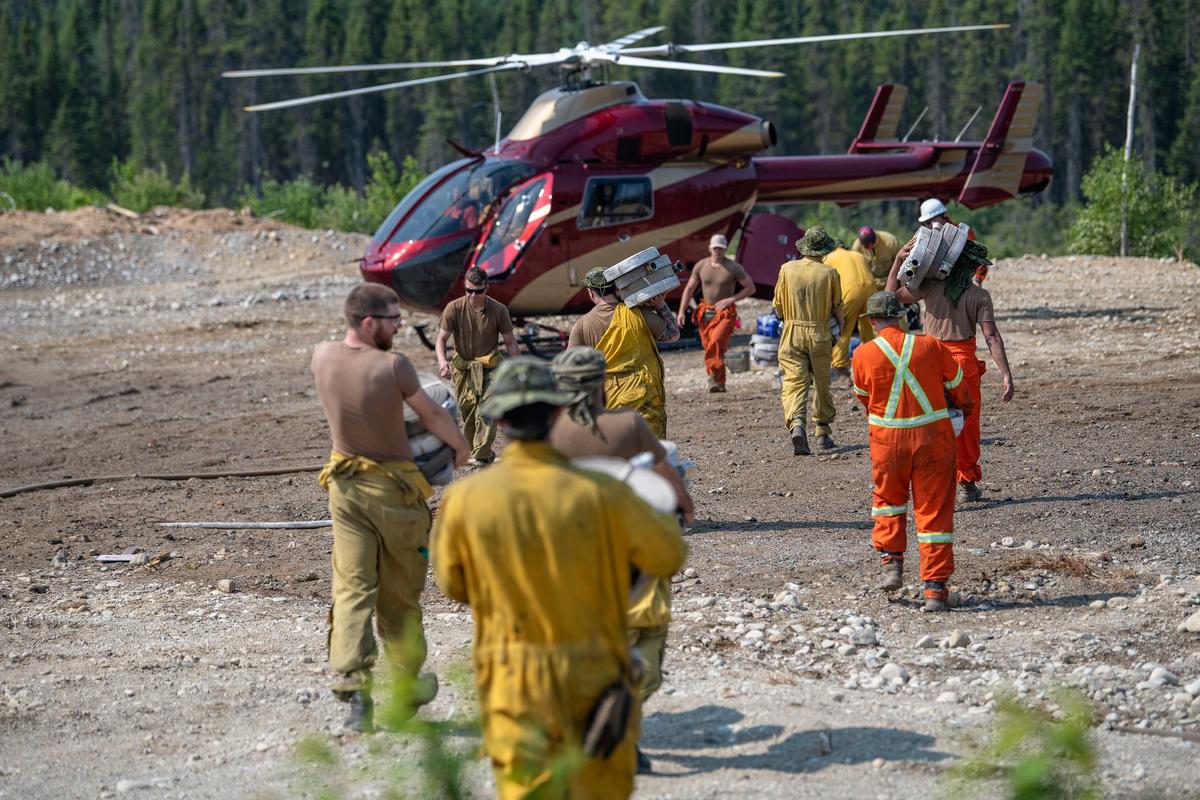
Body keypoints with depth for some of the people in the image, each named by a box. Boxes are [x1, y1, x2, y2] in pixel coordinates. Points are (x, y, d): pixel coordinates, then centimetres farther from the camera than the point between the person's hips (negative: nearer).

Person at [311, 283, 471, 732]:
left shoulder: (322, 357, -7)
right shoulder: (392, 367, -21)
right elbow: (432, 415, -8)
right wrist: (461, 446, 11)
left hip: (345, 482, 4)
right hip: (394, 487, -3)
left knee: (352, 586, 1)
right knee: (400, 594, 12)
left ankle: (352, 684, -13)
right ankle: (406, 684, 24)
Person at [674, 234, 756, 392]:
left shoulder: (733, 267, -4)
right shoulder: (701, 266, 5)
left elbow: (750, 288, 2)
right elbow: (689, 289, 12)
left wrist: (731, 299, -10)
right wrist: (681, 312, 4)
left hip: (725, 313, -4)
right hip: (705, 312, 4)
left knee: (716, 342, -26)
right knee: (708, 347, 1)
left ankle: (715, 377, -30)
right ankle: (719, 384, 11)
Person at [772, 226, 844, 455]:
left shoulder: (787, 269, -1)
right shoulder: (829, 273, -6)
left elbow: (778, 307, 4)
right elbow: (837, 307, 4)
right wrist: (841, 322, 25)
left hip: (792, 333, 0)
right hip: (820, 334, 0)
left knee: (794, 382, -3)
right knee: (822, 383, 14)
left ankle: (796, 425, -26)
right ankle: (823, 432, 20)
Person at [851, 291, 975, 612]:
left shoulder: (863, 354, -7)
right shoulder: (930, 346, -5)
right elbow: (957, 385, 8)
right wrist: (964, 406, 31)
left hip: (888, 441, 0)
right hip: (933, 438, 0)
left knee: (888, 499, 26)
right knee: (934, 511, 4)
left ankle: (892, 562, 16)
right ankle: (935, 589, 2)